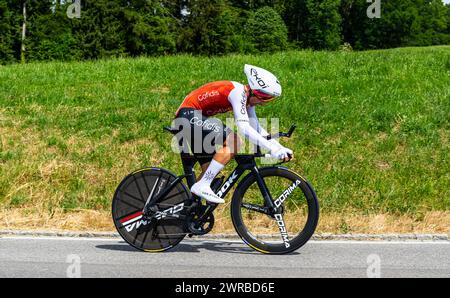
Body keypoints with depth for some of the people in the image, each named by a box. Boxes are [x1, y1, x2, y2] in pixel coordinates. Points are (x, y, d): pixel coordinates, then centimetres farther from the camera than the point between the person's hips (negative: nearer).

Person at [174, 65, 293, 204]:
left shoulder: (248, 97, 7)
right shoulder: (238, 92, -21)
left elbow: (257, 128, 8)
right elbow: (244, 128, -31)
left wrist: (279, 148, -3)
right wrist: (272, 148, -33)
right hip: (189, 115, -10)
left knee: (210, 170, 9)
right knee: (234, 142, -22)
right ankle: (202, 186, -20)